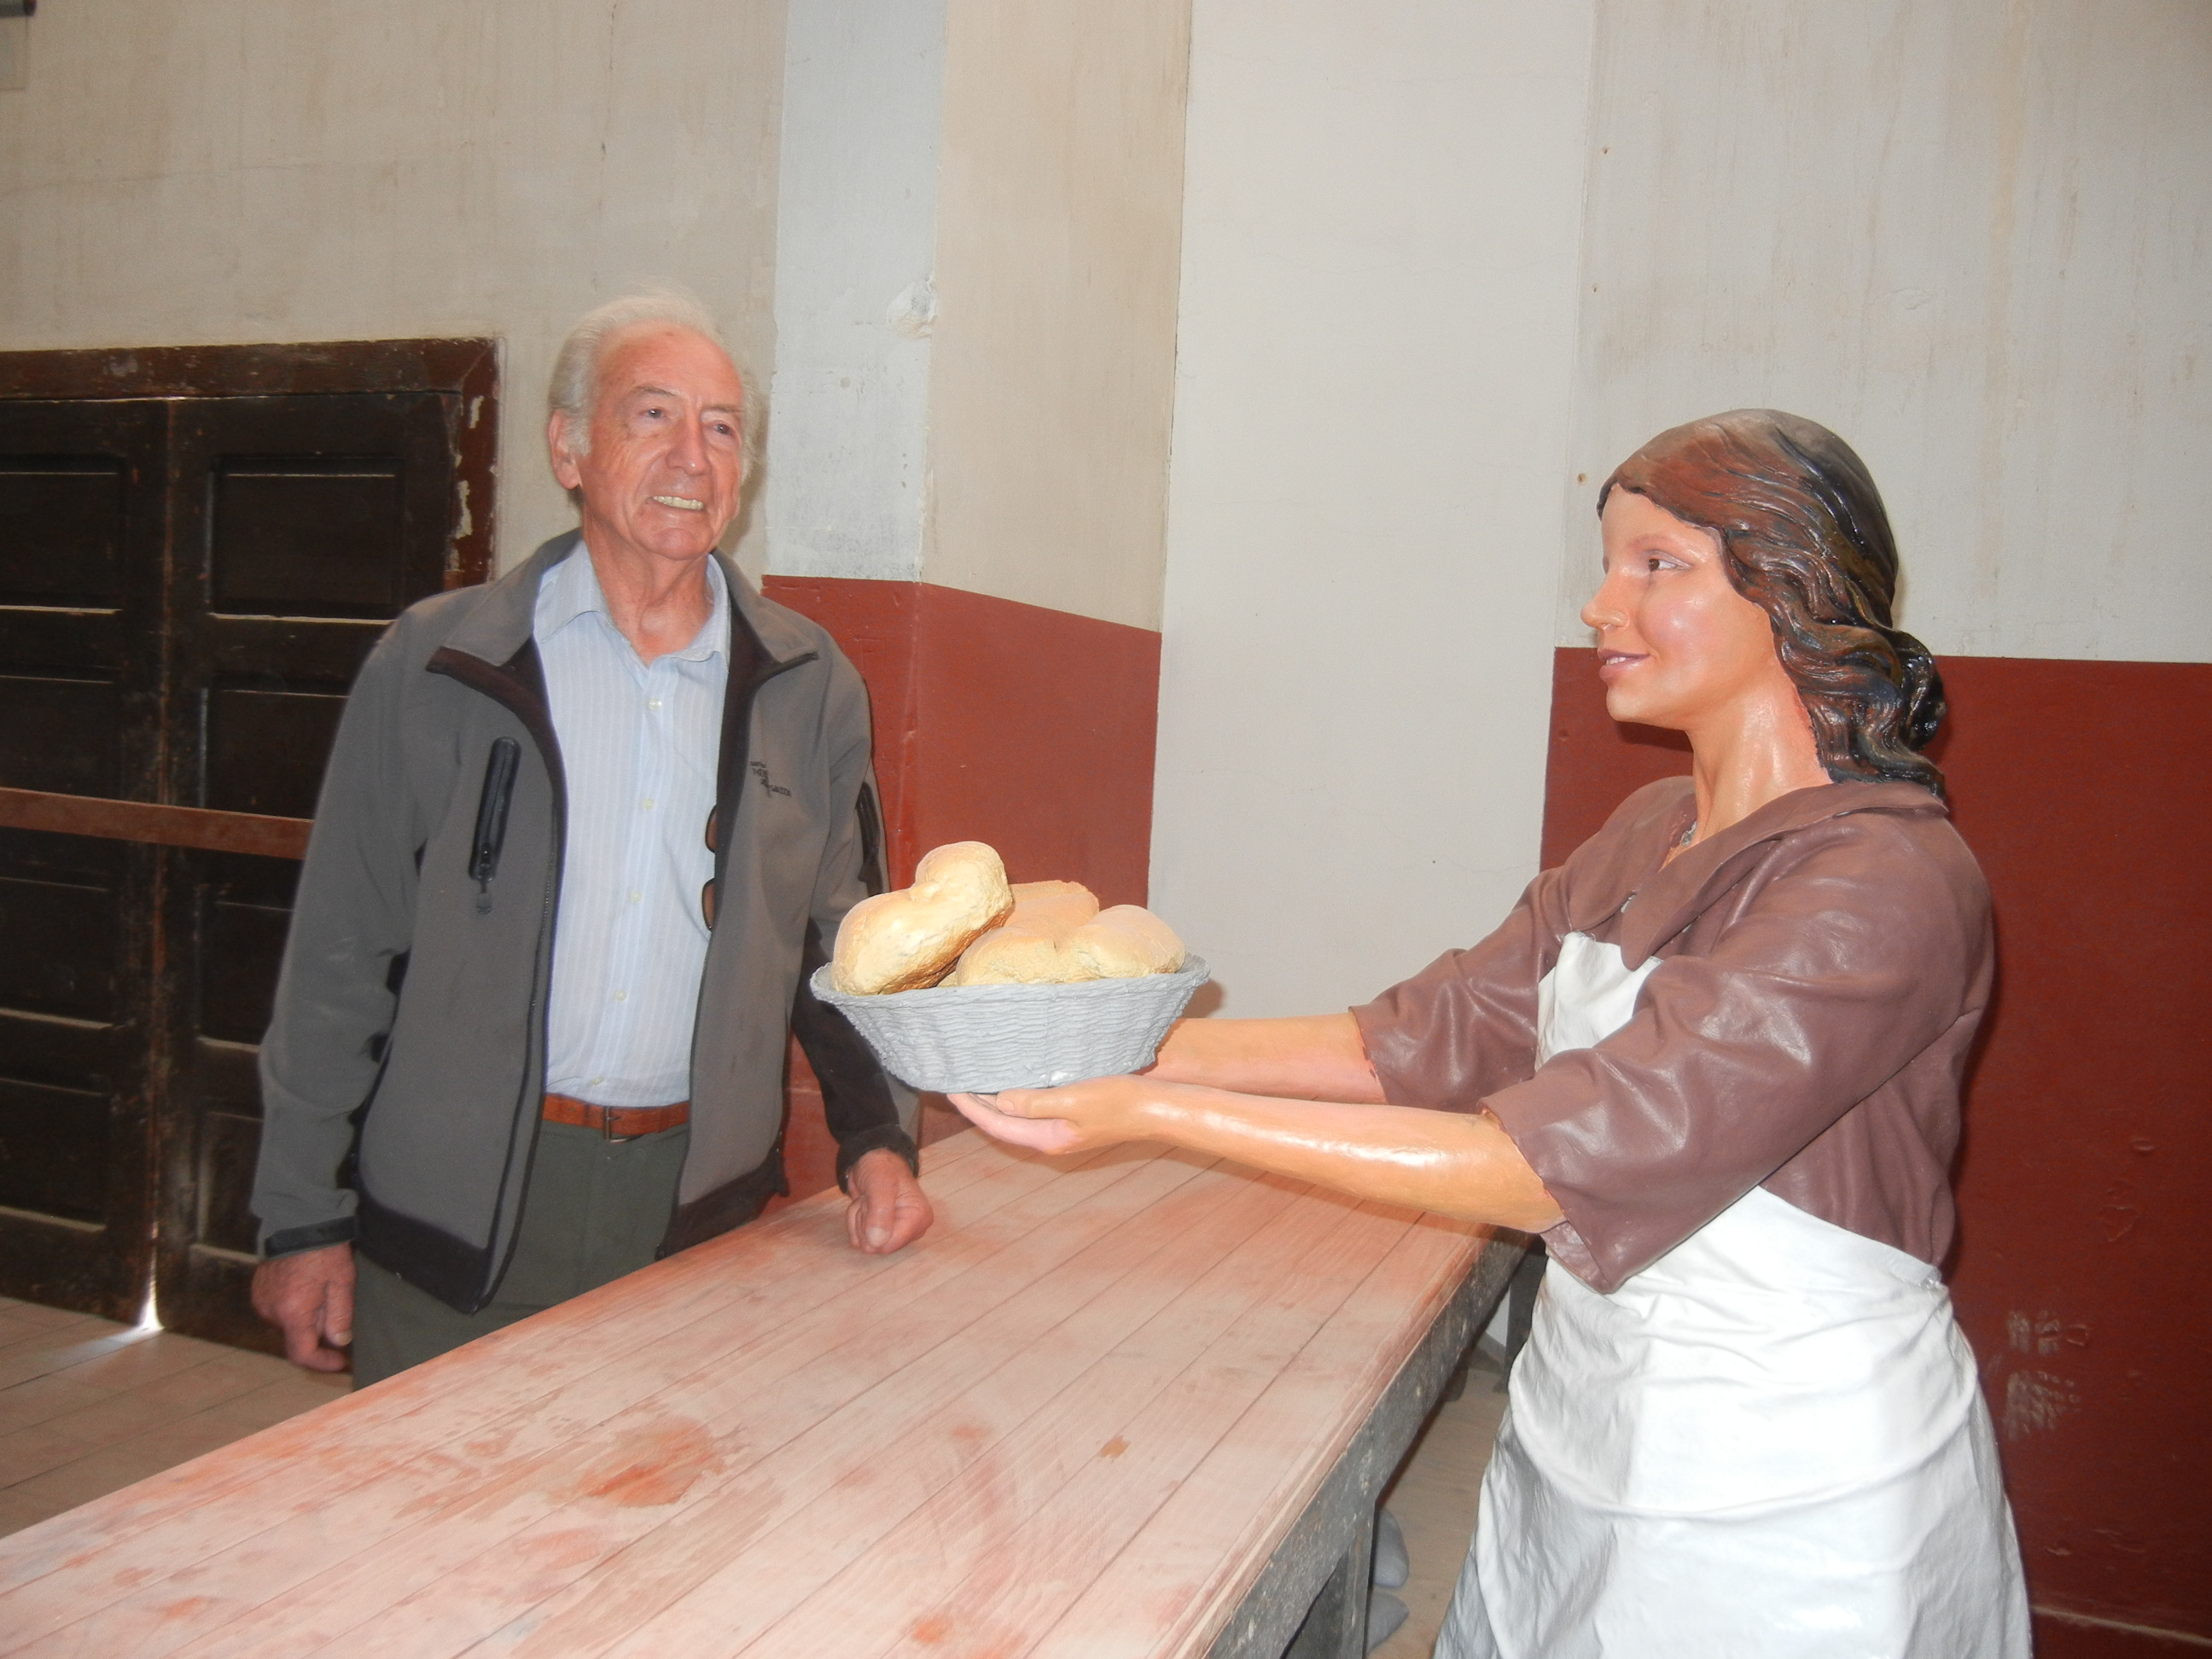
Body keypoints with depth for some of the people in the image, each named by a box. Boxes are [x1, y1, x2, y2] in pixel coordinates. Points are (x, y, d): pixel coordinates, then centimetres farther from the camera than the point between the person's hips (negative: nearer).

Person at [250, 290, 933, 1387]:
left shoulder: (810, 690, 4)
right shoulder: (433, 665, -2)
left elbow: (840, 943, 11)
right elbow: (340, 956, 0)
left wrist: (877, 1136, -1)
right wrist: (304, 1219, 1)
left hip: (703, 1206, 2)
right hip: (455, 1210, -1)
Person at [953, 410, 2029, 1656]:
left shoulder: (1891, 884, -22)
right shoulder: (1648, 839, 4)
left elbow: (1579, 1156, -29)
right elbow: (1434, 1037, -1)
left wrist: (1161, 1117, -30)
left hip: (1787, 1500, -6)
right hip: (1586, 1427, 6)